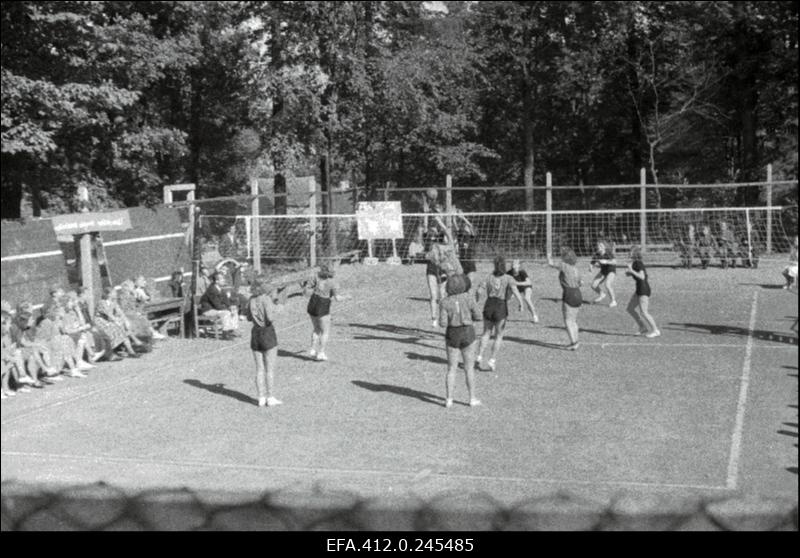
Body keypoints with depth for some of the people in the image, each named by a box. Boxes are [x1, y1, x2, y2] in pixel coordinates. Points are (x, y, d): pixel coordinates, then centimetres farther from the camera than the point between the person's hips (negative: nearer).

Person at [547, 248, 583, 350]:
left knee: (568, 321, -5)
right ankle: (574, 342, 23)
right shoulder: (575, 268, 11)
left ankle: (574, 343, -13)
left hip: (569, 296, -8)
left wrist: (549, 257, 25)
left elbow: (550, 264, 5)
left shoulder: (563, 265, -9)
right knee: (574, 321, 17)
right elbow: (581, 282, 21)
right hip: (578, 295, 8)